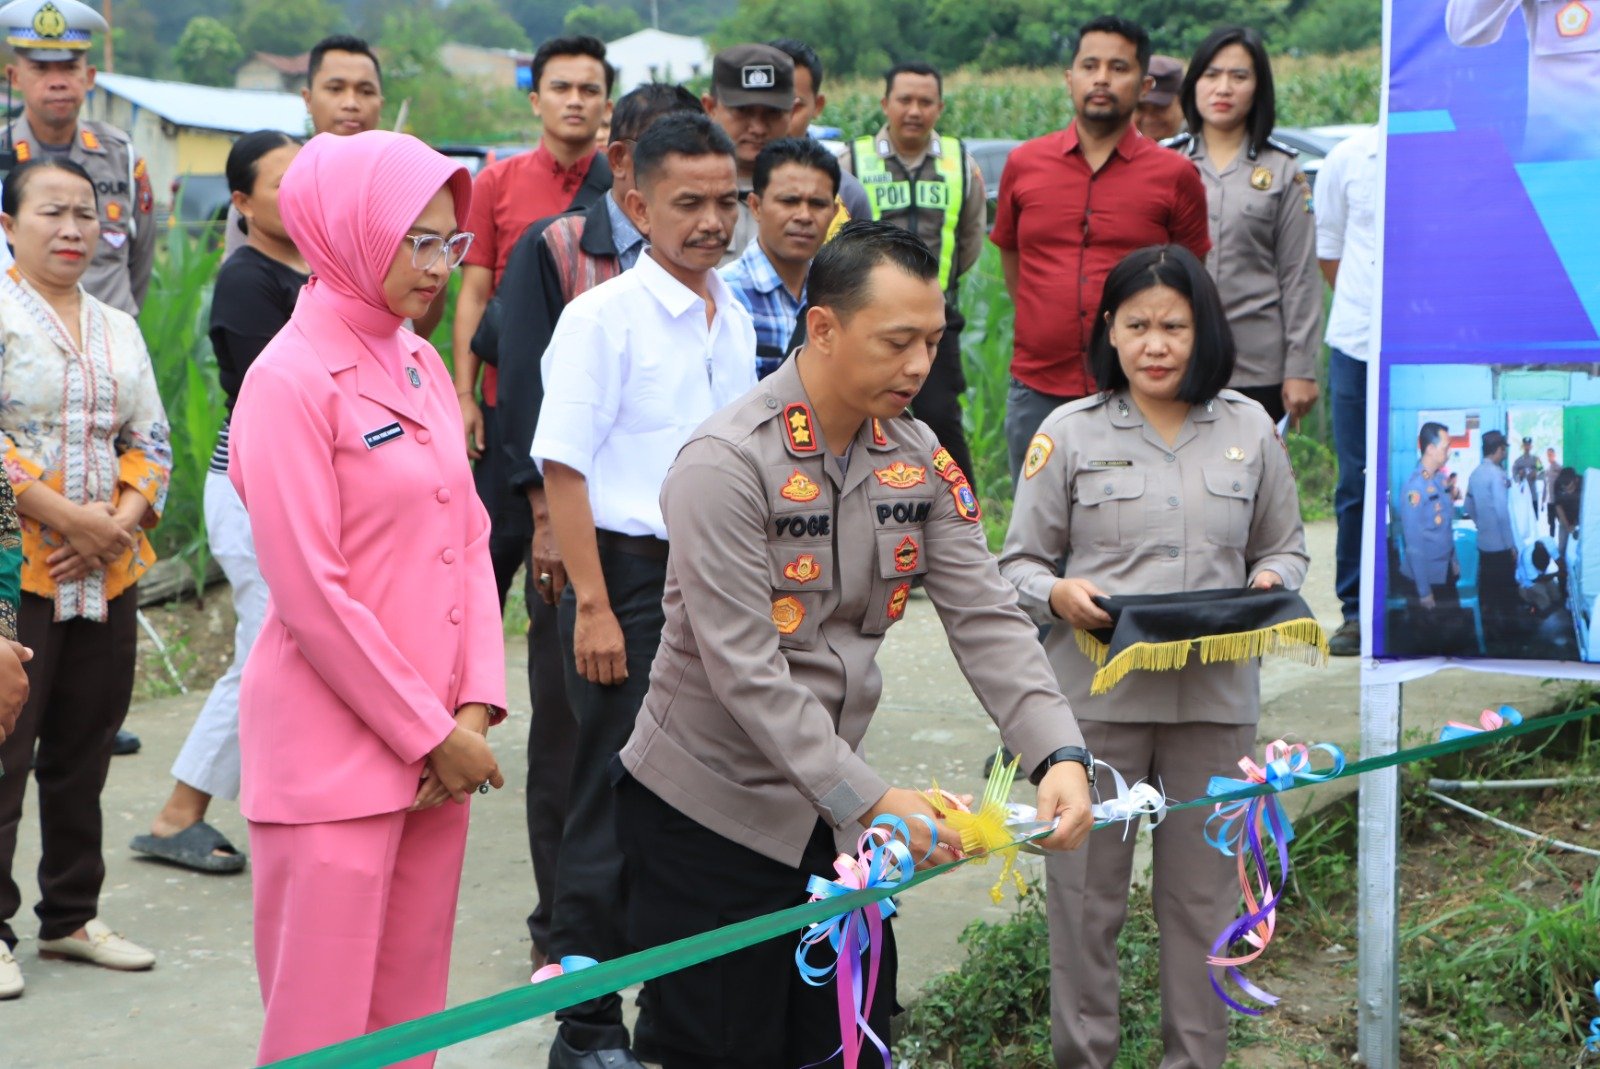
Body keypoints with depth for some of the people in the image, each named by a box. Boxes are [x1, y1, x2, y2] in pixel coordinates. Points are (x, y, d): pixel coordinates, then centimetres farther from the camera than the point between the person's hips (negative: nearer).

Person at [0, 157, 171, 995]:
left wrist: (123, 520, -5)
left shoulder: (119, 329, 15)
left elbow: (151, 443, 13)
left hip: (109, 572, 6)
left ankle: (71, 916, 23)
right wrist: (69, 516, -17)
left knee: (84, 752, 12)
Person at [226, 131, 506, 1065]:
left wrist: (476, 707, -1)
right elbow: (309, 593, -15)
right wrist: (432, 735, -12)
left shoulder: (422, 366, 11)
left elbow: (469, 540, 11)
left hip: (436, 744, 7)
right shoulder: (292, 379, -12)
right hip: (334, 756, -7)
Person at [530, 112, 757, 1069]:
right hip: (631, 575, -6)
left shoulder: (737, 321, 11)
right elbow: (564, 467, -12)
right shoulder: (604, 316, -10)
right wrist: (593, 605, -17)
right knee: (615, 808, -1)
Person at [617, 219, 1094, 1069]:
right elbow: (744, 670, -24)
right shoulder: (726, 465, -19)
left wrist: (1058, 754, -18)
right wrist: (869, 801, -29)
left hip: (828, 809, 6)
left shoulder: (917, 457, 2)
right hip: (708, 814, -6)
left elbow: (984, 620, -3)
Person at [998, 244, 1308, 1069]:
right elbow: (1020, 562, 4)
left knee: (1203, 891, 9)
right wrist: (1057, 594, -17)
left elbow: (1285, 546, 15)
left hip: (1216, 693, 2)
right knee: (1087, 889, 4)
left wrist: (1271, 581, -6)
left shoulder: (1248, 429, 7)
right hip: (1099, 689, -1)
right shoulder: (1070, 432, 1)